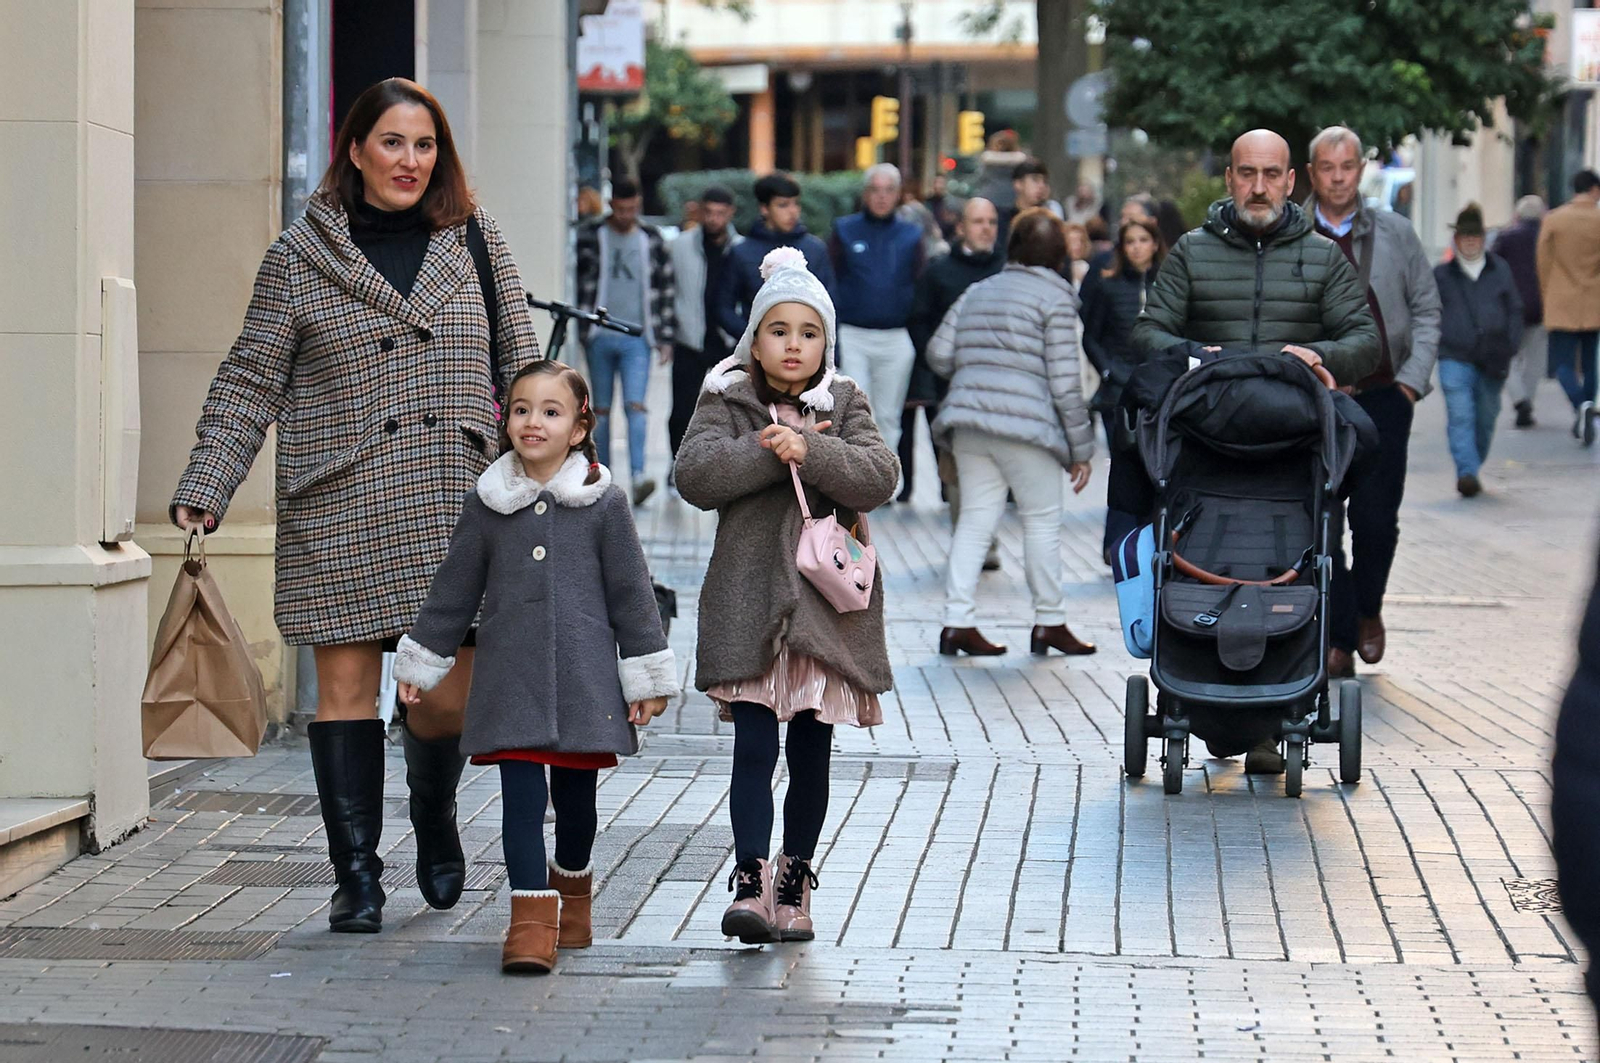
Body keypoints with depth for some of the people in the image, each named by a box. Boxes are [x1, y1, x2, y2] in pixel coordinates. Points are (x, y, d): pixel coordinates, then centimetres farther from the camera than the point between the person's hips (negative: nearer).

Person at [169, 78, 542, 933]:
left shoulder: (474, 241, 9)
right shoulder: (298, 256, 4)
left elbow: (521, 365, 14)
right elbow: (251, 382, 4)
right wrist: (203, 487, -4)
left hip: (455, 499, 1)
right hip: (339, 507, -1)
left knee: (452, 690, -2)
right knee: (345, 687, -1)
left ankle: (433, 814, 29)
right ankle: (357, 877, 7)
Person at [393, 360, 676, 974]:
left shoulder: (603, 503, 1)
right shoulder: (486, 504, 5)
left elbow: (631, 593, 4)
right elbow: (453, 591, 13)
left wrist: (647, 676, 2)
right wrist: (419, 663, 15)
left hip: (583, 678, 0)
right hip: (511, 680, 1)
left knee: (574, 796, 10)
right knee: (521, 796, -8)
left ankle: (572, 891, 34)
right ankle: (531, 921, -10)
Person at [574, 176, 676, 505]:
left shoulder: (652, 240, 8)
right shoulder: (590, 237, 3)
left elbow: (666, 289, 13)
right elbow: (576, 282, 6)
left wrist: (666, 337, 9)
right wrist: (581, 326, -1)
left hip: (637, 339, 0)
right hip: (599, 336, 0)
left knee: (636, 405, -13)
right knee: (601, 409, 5)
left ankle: (638, 476, -23)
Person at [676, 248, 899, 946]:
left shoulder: (844, 405, 8)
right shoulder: (726, 403, 5)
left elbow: (880, 476, -7)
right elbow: (694, 474, -10)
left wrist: (810, 452, -20)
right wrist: (769, 451, -18)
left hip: (828, 601, 2)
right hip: (749, 603, -2)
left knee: (811, 756, 8)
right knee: (753, 749, -8)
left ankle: (795, 883, 18)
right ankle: (751, 883, -11)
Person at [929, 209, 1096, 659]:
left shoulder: (978, 292, 16)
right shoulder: (1055, 297, -2)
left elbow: (939, 354, 11)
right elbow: (1065, 380, -7)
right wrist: (1081, 448, -2)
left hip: (968, 420, 6)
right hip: (1024, 426, -6)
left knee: (975, 518, 8)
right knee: (1042, 520, 5)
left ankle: (957, 621, 1)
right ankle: (1049, 622, 10)